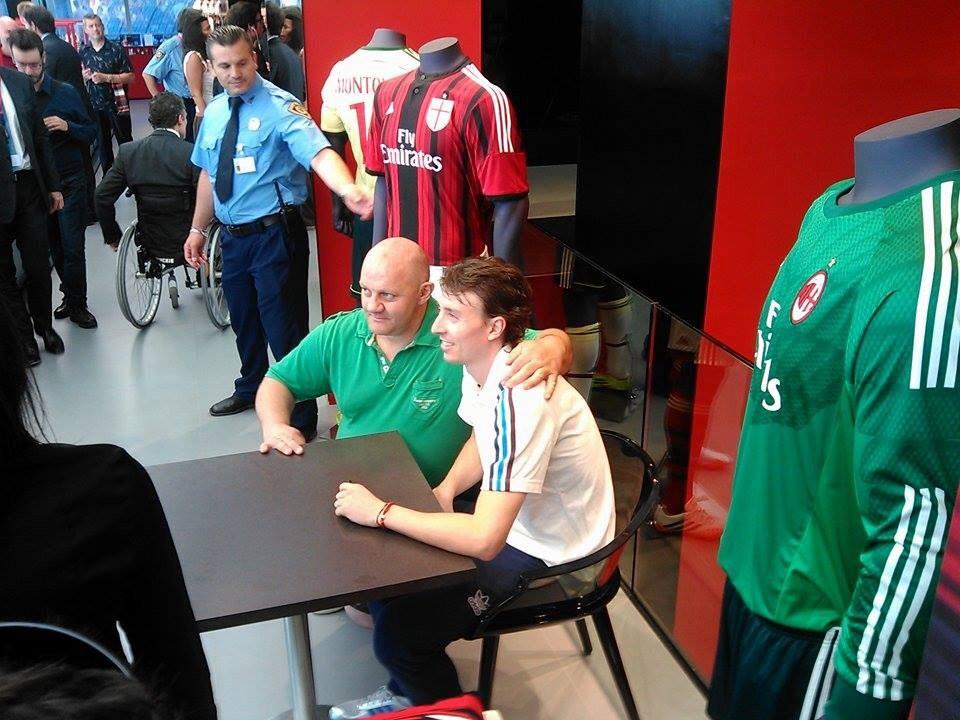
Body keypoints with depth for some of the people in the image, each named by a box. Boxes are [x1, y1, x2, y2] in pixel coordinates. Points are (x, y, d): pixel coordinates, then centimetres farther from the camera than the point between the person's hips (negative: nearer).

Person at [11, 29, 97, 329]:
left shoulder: (64, 93, -5)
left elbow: (91, 134, 1)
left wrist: (67, 126, -17)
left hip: (69, 182, -2)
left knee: (73, 247, 0)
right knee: (54, 246, 13)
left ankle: (76, 304, 13)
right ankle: (71, 295, 28)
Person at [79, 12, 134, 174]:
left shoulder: (117, 48, -7)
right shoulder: (82, 52, 5)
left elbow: (130, 77, -9)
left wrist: (106, 77, -18)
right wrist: (84, 76, -4)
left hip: (117, 104, -4)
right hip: (95, 105, 4)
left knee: (125, 142, 3)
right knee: (103, 144, 13)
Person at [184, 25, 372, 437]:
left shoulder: (280, 106, -15)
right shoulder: (214, 112, 7)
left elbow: (320, 154, -32)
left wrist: (348, 191, -50)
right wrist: (198, 228, 20)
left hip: (274, 236, -7)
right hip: (232, 236, 7)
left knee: (284, 327, -1)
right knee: (243, 320, 24)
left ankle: (300, 421, 15)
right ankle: (250, 390, 49)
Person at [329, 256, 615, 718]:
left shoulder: (518, 400, -34)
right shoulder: (479, 366, -6)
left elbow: (484, 539, -37)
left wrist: (381, 512, -27)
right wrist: (445, 490, -3)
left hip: (552, 558, -9)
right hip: (515, 520, 9)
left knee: (399, 628, -15)